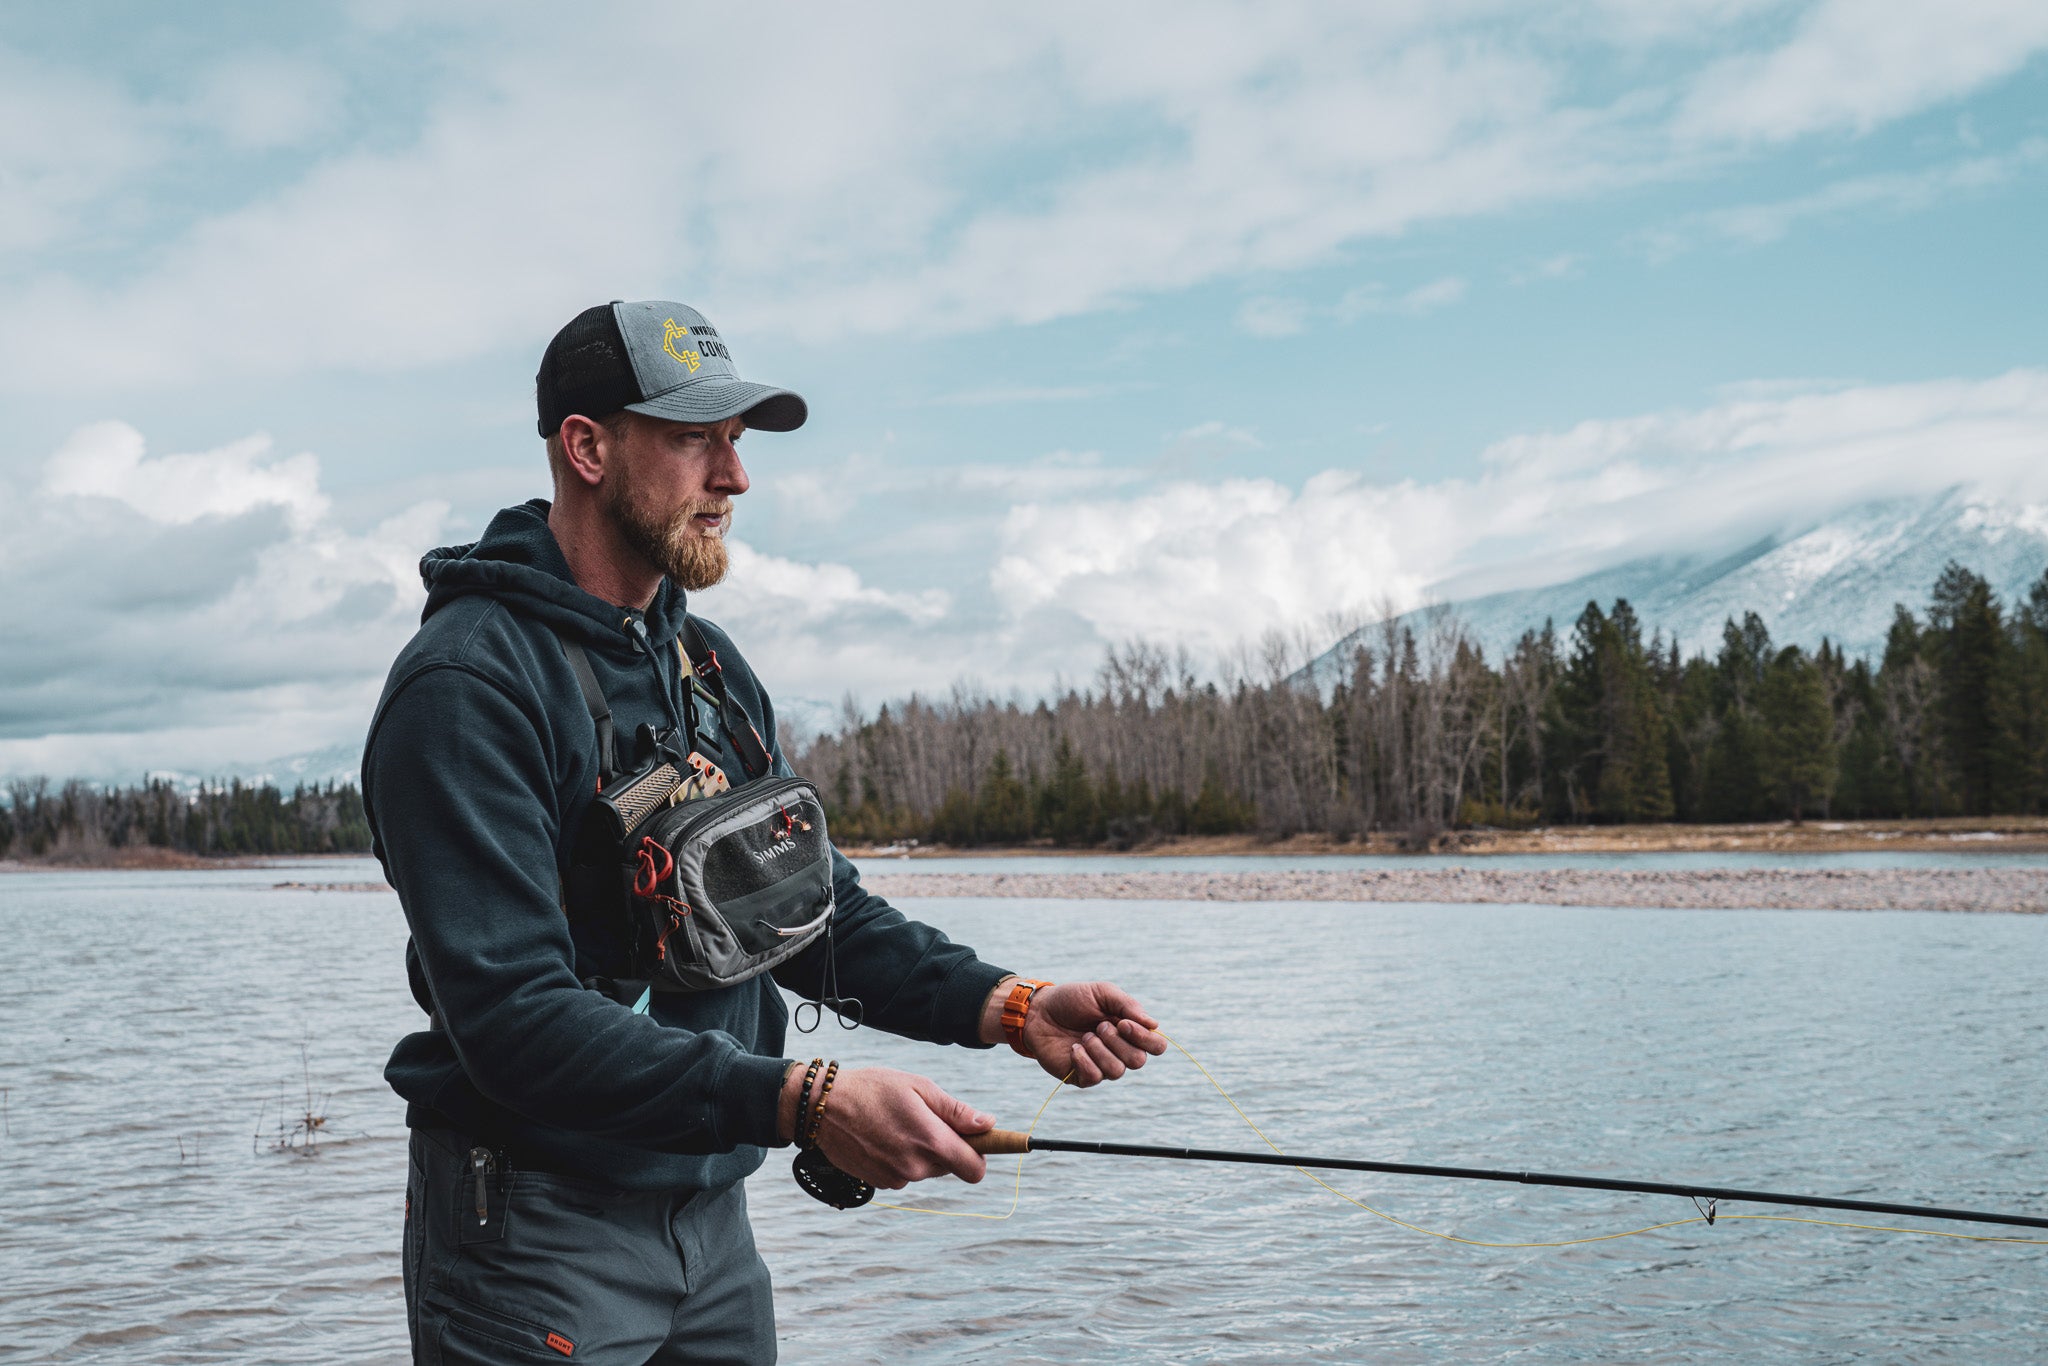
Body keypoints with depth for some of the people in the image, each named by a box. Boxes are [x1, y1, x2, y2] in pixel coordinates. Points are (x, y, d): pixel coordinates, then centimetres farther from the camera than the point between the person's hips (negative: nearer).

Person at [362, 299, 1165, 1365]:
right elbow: (516, 1017, -26)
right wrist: (803, 1103, -33)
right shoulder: (468, 685, -18)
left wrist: (1010, 1009, -7)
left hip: (713, 1214, 8)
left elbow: (819, 911, 10)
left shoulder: (711, 666, 10)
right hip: (532, 1226, -7)